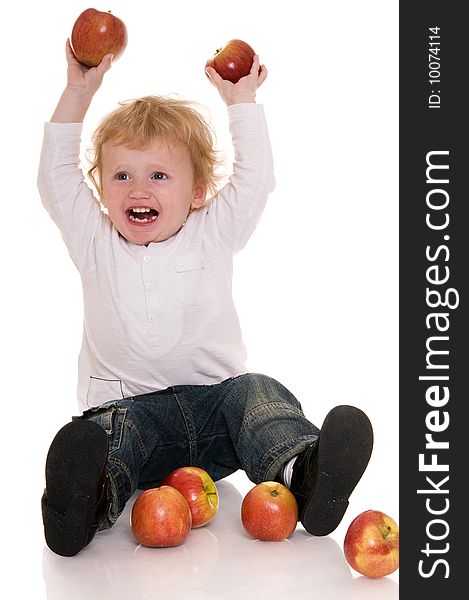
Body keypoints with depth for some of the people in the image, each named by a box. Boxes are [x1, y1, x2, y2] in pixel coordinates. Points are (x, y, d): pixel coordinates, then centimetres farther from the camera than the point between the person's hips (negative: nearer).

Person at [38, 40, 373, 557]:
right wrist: (78, 93, 12)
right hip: (129, 403, 0)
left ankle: (303, 475, -55)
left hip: (217, 398, 1)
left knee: (259, 394, -29)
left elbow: (254, 178, 9)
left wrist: (241, 101, 16)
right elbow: (56, 177, 11)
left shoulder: (212, 236, 10)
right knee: (108, 428, -32)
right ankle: (89, 500, -61)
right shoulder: (96, 243, 12)